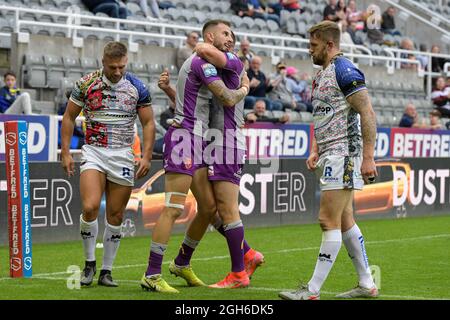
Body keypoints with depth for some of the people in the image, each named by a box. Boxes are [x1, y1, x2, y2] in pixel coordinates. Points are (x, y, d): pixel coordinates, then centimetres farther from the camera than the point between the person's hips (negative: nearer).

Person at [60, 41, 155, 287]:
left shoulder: (137, 88, 0)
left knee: (115, 216, 3)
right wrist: (65, 152, 1)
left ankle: (106, 271, 15)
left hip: (123, 156, 1)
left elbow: (148, 123, 7)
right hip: (93, 153, -1)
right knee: (90, 207, -19)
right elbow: (69, 117, 7)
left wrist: (146, 156, -4)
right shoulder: (86, 84, -2)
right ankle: (89, 263, 1)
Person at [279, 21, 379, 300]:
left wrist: (368, 157, -22)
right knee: (344, 221, 12)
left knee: (329, 221, -10)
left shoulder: (345, 71, -12)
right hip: (330, 157, 10)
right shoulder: (322, 75, 18)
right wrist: (314, 151, 16)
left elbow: (368, 114, -18)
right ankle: (367, 285, 19)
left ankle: (313, 290, -8)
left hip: (343, 154, -10)